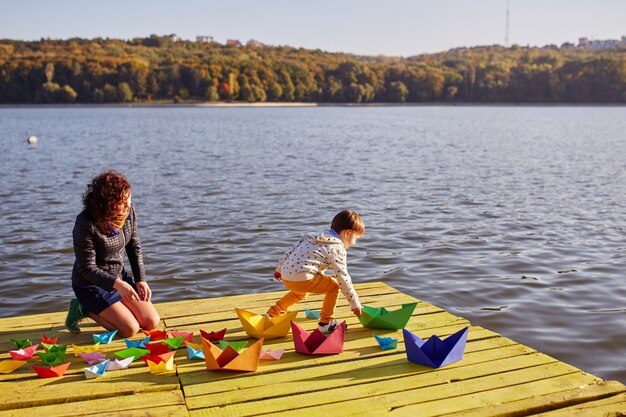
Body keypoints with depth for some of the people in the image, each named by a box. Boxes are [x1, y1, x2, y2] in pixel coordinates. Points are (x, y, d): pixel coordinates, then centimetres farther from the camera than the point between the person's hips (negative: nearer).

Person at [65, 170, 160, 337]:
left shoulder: (129, 212, -9)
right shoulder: (86, 223, -26)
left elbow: (135, 246, 5)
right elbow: (87, 268, -23)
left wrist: (141, 279, -3)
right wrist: (117, 284, -35)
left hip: (119, 278, 6)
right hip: (91, 285, -6)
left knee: (152, 322, -2)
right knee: (130, 329, -16)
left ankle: (102, 310, 18)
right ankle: (84, 310, 7)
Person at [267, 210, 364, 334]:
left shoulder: (316, 236, 22)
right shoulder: (337, 249, -1)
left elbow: (292, 248, 23)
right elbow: (343, 277, -4)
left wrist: (279, 269, 33)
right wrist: (355, 303, 4)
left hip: (286, 275, 9)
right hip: (303, 277, -9)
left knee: (301, 293, 37)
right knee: (334, 285, 5)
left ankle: (273, 312, 47)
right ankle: (325, 323, 7)